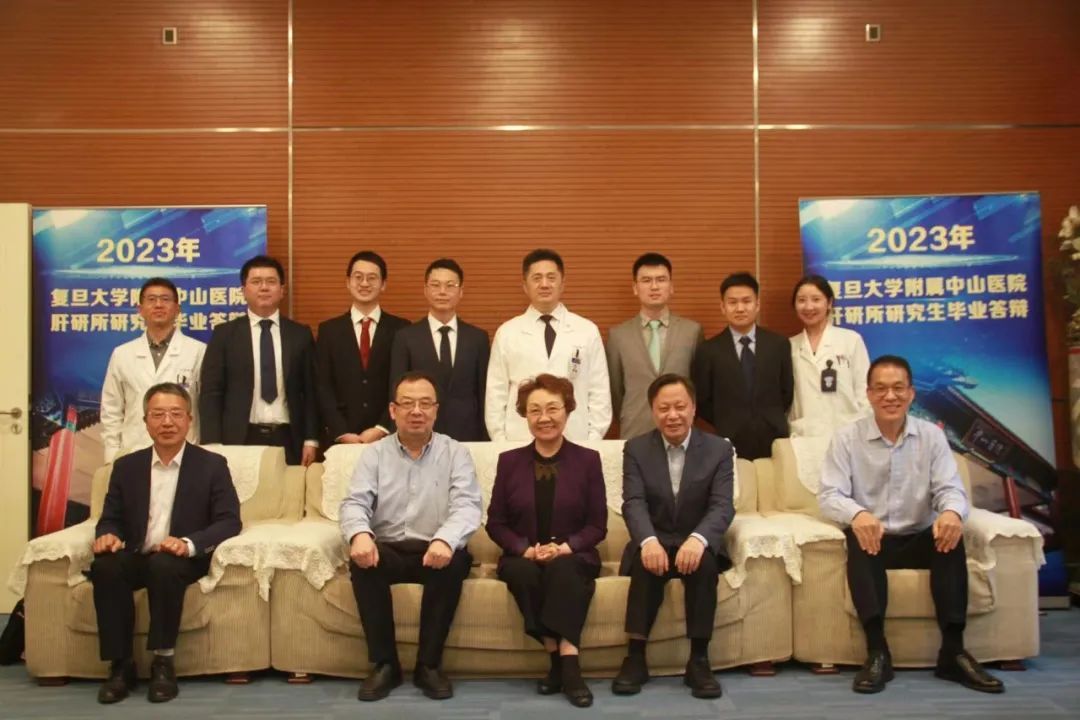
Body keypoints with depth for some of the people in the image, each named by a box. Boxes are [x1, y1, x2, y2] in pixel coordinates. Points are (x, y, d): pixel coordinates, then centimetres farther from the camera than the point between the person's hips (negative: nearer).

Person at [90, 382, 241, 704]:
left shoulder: (212, 465, 1)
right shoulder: (126, 466, 11)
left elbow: (229, 521, -6)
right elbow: (111, 518, 13)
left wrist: (189, 543, -24)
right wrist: (108, 534, -14)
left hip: (184, 559, -3)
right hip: (136, 557, 3)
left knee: (163, 565, -36)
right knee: (104, 566, -29)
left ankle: (163, 662, -21)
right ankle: (120, 665, -18)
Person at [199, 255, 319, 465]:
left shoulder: (300, 334, 9)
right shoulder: (225, 334, 5)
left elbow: (310, 391, 8)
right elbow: (210, 392, 2)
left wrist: (310, 440, -1)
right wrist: (213, 445, -7)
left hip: (288, 440, 1)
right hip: (240, 440, -1)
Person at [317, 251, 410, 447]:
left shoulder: (400, 329, 3)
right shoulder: (329, 330, 7)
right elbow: (323, 387, 2)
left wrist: (381, 429, -12)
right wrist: (342, 433, -9)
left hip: (388, 437, -1)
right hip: (341, 439, 1)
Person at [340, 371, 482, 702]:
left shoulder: (455, 453, 4)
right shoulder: (375, 454, 9)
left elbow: (467, 505, -10)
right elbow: (355, 502, -4)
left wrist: (445, 540, -33)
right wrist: (360, 534, -29)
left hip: (436, 551, -1)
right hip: (387, 550, 1)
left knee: (456, 560, -33)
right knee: (362, 561, -30)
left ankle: (429, 664, -17)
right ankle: (384, 663, -15)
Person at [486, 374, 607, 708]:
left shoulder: (588, 459, 5)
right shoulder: (509, 461, 9)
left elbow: (598, 524, 3)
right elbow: (495, 523, 7)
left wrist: (565, 547, -15)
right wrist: (525, 549, -11)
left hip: (573, 557, -1)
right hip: (523, 557, 1)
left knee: (563, 569, -35)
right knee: (524, 573, -33)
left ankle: (565, 663, -34)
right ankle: (563, 660, -25)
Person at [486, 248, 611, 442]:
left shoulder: (587, 331, 3)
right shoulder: (507, 332, 3)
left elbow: (599, 392, 4)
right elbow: (496, 395, 4)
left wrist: (593, 442, -2)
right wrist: (501, 444, -1)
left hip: (575, 442, 0)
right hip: (520, 442, 0)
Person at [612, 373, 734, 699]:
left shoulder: (719, 449, 0)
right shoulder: (636, 449, 2)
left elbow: (723, 506, -12)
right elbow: (634, 503, -11)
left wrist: (697, 539, -35)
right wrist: (649, 541, -34)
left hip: (698, 543, 0)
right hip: (654, 542, 0)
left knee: (704, 561, -33)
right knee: (648, 561, -33)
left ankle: (699, 660, -23)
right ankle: (636, 657, -24)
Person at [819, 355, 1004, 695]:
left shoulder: (932, 435, 4)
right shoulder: (846, 438, -3)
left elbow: (950, 488, -4)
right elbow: (829, 495, -12)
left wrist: (952, 511, -31)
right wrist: (857, 514, -36)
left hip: (920, 539, 2)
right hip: (872, 539, -2)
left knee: (951, 535, -28)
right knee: (860, 539, -34)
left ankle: (953, 651, -25)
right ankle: (877, 651, -34)